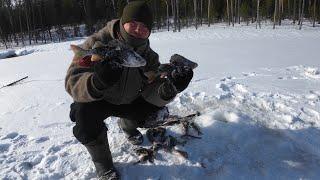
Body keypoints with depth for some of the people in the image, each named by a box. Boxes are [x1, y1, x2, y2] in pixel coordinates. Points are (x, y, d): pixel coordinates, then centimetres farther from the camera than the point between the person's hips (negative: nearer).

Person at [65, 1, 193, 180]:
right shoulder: (97, 43, -26)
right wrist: (98, 82, -57)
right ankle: (102, 162, -6)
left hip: (128, 101, 4)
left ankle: (128, 125, 25)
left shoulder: (149, 56, -13)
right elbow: (72, 82, -35)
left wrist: (170, 89, -44)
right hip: (96, 101, -3)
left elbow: (152, 92, -22)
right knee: (84, 111, -34)